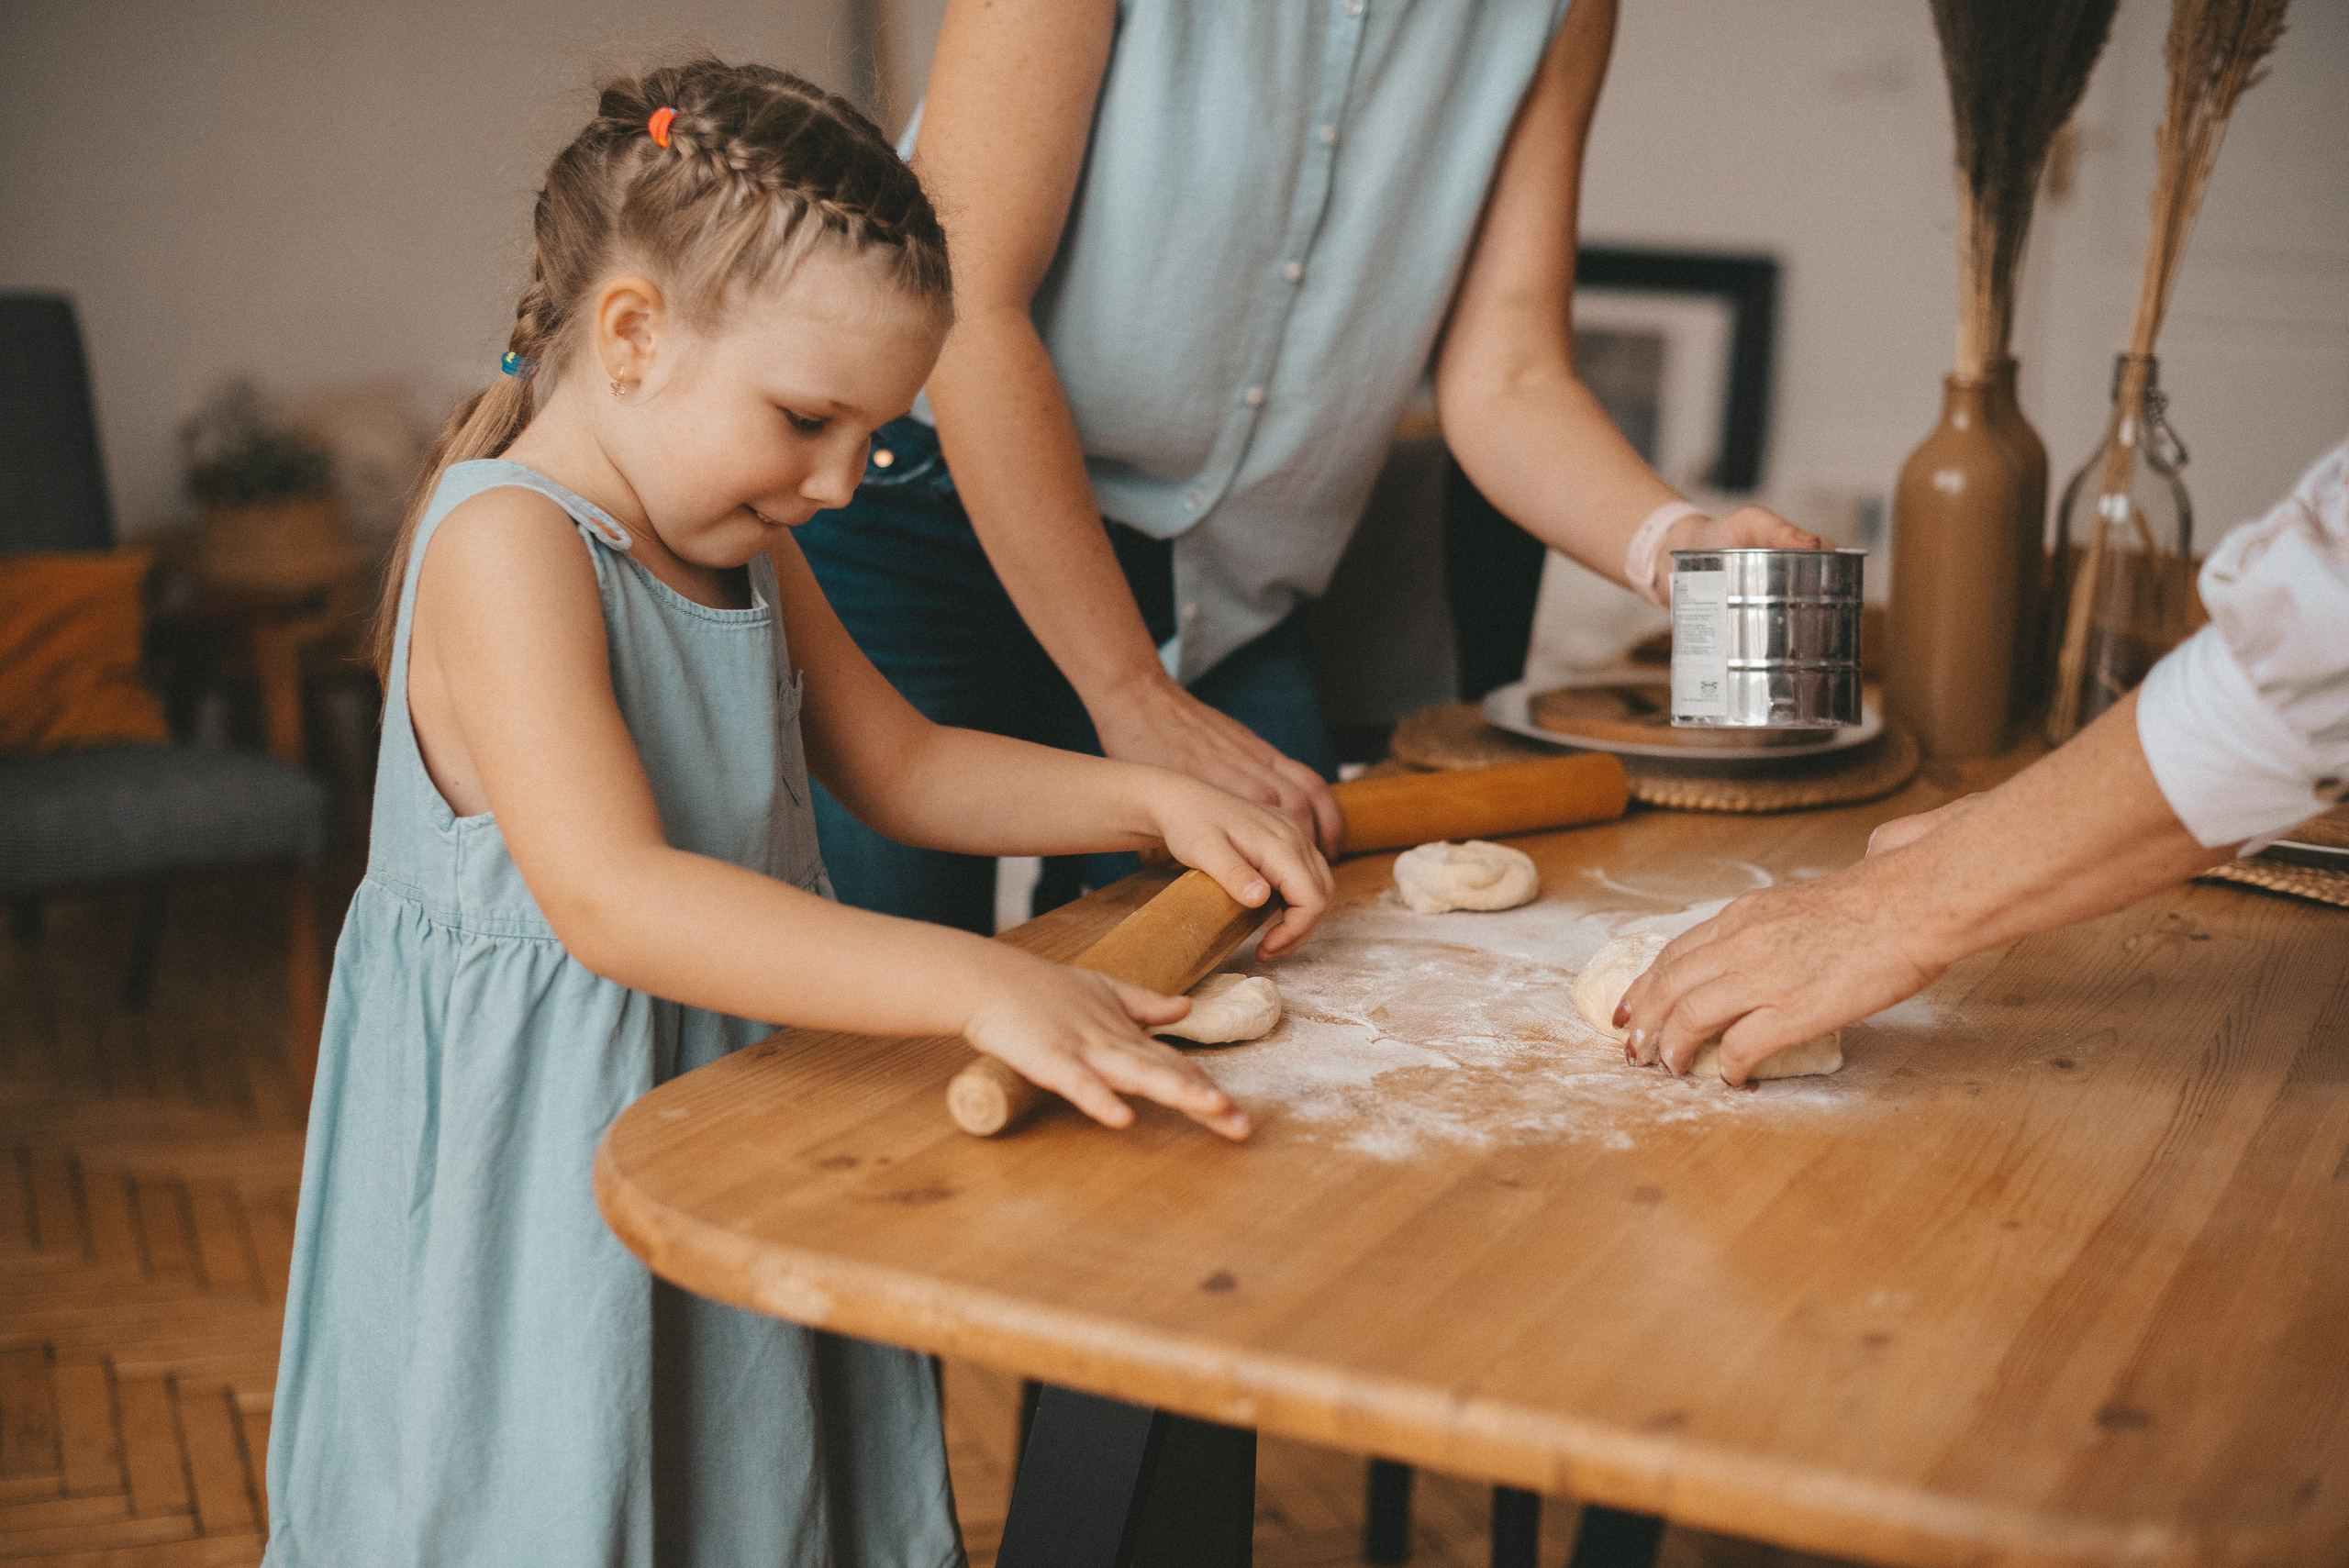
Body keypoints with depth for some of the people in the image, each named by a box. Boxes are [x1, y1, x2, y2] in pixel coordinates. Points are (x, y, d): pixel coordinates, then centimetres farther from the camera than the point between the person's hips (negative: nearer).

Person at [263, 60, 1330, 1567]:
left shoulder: (746, 550, 6)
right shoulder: (508, 547, -22)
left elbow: (901, 765, 15)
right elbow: (609, 898, -34)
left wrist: (1155, 798, 0)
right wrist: (973, 983, -42)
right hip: (545, 1148, -8)